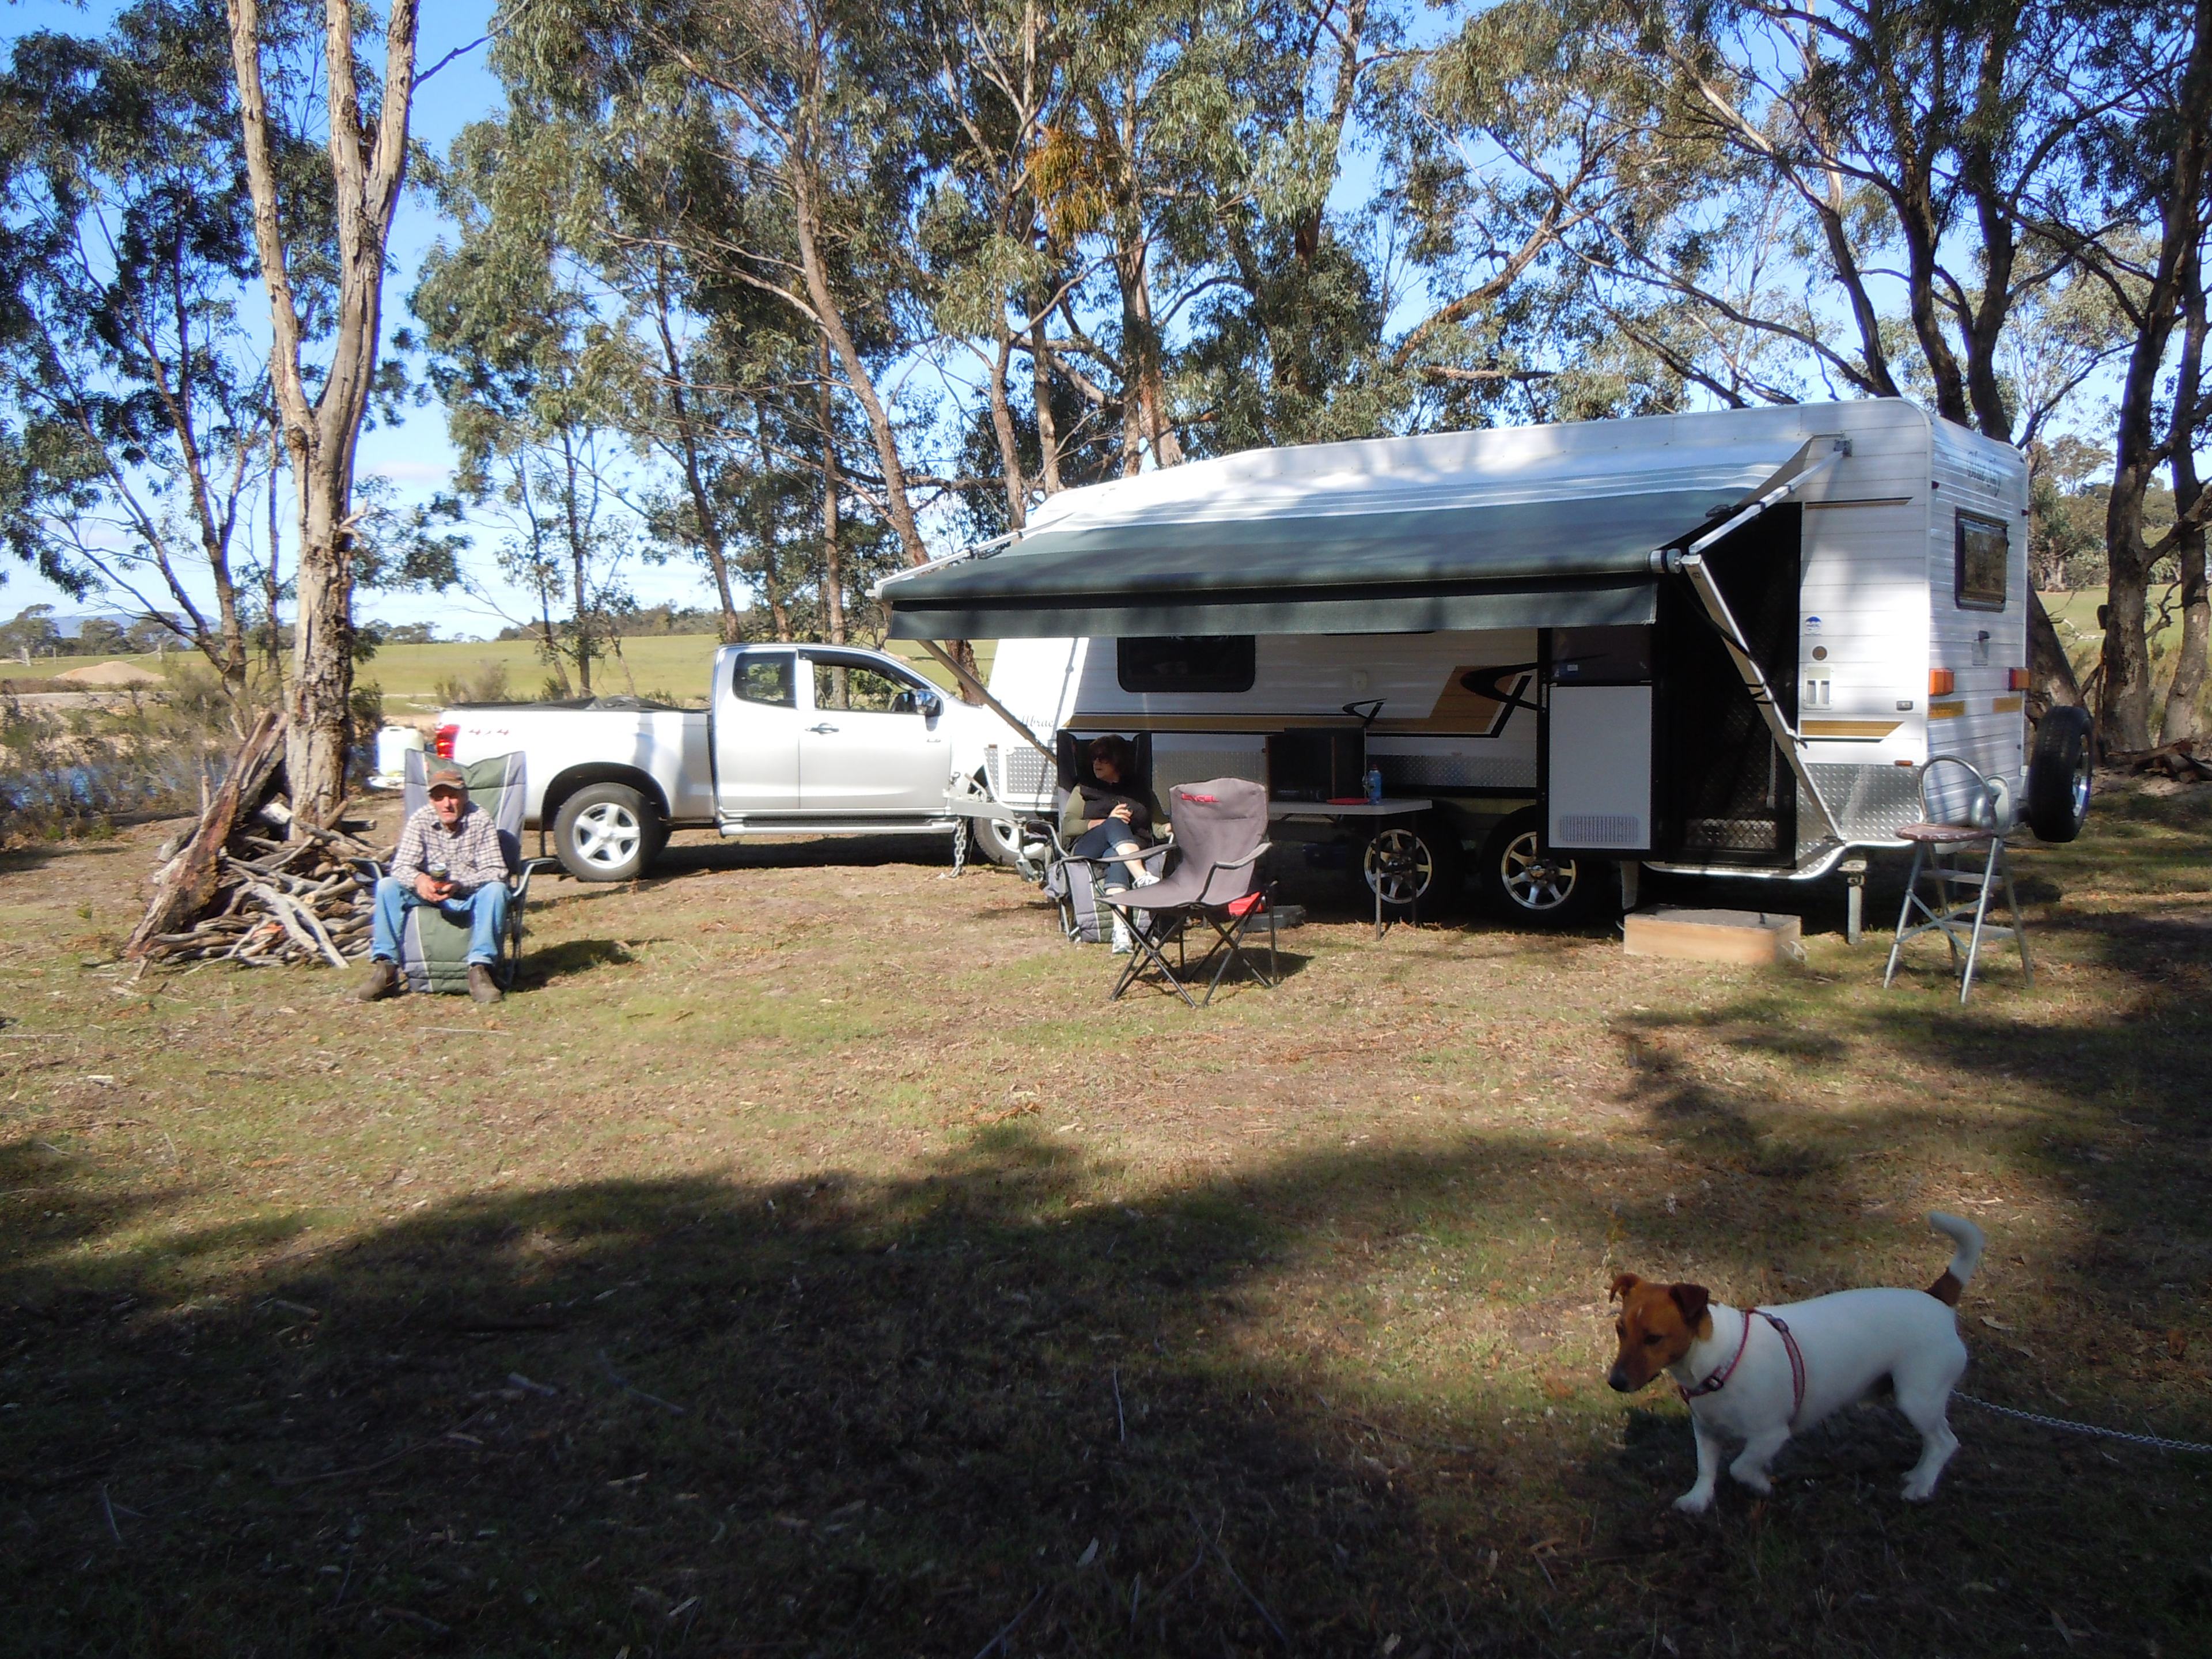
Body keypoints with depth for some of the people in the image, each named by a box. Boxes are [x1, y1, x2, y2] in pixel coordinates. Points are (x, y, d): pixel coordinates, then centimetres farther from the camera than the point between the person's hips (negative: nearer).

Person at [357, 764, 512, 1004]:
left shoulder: (480, 820, -14)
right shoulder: (420, 820, -7)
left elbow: (496, 871, -20)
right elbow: (401, 866, -11)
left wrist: (459, 884, -37)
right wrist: (418, 880, -36)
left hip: (470, 898, -2)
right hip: (428, 894, 3)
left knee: (496, 890, -33)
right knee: (387, 887, -20)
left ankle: (480, 969, -35)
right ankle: (385, 968, -21)